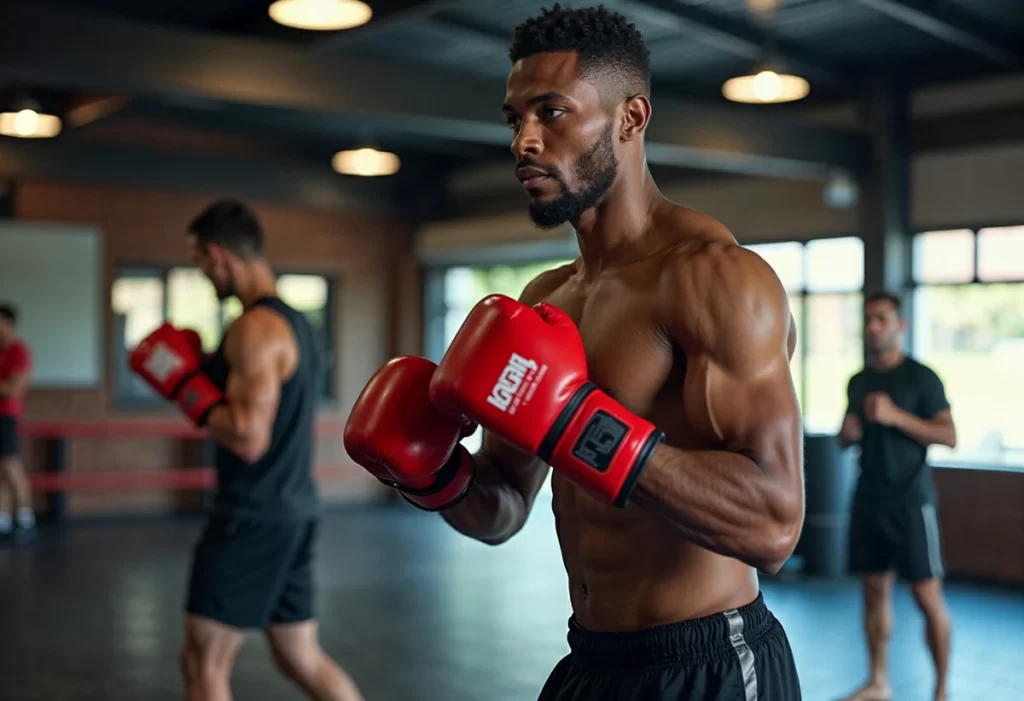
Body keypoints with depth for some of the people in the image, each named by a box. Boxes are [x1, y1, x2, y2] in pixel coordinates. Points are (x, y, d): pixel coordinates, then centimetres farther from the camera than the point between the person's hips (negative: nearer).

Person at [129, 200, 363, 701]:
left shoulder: (254, 328, -17)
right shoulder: (295, 323, 14)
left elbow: (248, 439, -24)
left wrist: (183, 383, -14)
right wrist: (202, 374, 14)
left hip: (254, 518, -10)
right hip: (291, 511, 10)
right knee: (304, 660, 16)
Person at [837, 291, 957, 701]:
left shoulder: (921, 378, -6)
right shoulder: (858, 382, 12)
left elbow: (949, 436, -12)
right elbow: (845, 439, 23)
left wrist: (895, 416, -21)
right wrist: (847, 434, -1)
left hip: (910, 500, -6)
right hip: (868, 498, 6)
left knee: (928, 595, -5)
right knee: (875, 590, 9)